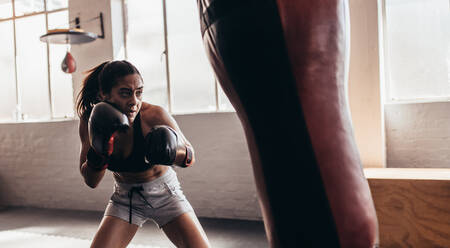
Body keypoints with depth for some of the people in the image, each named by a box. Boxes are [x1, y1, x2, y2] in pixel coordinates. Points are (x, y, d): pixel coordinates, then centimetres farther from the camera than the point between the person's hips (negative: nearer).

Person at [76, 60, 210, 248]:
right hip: (125, 197, 2)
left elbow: (190, 156, -12)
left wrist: (173, 154, -35)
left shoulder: (154, 116, -25)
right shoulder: (90, 121, -15)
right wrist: (97, 154, -30)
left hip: (164, 193, -2)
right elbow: (91, 181, -10)